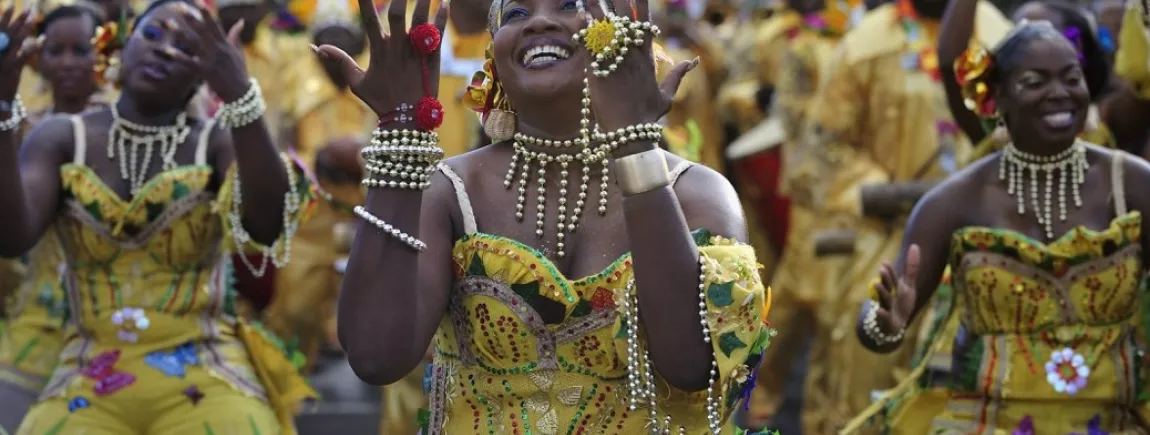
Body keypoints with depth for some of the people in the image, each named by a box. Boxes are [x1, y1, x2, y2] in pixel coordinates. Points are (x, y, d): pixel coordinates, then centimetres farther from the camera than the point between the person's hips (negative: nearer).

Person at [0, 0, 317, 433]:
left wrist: (239, 94, -30)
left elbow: (269, 225, -18)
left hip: (206, 380, -1)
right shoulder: (61, 138, 7)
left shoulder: (218, 142, 2)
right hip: (86, 386, 1)